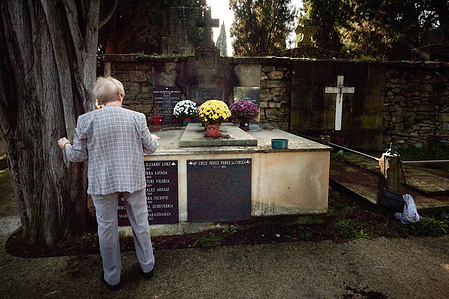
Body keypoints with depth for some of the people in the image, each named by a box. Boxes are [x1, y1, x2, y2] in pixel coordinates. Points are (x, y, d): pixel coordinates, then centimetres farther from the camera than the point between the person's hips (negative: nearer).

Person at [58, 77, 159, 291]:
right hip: (133, 180, 1)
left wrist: (65, 145, 21)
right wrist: (154, 139, 25)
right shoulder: (137, 118, -7)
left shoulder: (86, 120, -7)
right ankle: (147, 267, 35)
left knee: (107, 228, 14)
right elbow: (150, 148, 3)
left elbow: (78, 156, 0)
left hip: (102, 183, 0)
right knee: (140, 223, 17)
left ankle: (112, 278, 31)